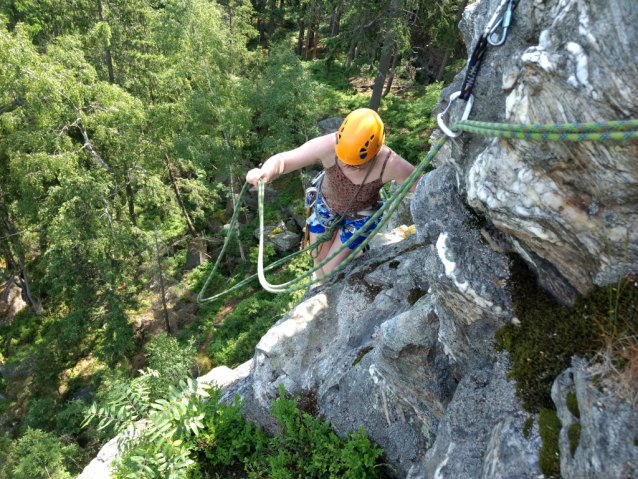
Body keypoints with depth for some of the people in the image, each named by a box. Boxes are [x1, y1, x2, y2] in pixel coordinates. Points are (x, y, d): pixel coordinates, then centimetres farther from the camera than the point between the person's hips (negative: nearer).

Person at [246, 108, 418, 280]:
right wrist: (264, 173, -57)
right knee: (319, 259, 18)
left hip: (360, 215, -2)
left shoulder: (391, 165, -41)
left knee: (332, 270, 1)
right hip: (327, 203, 2)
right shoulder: (328, 146, -40)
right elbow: (281, 160, -34)